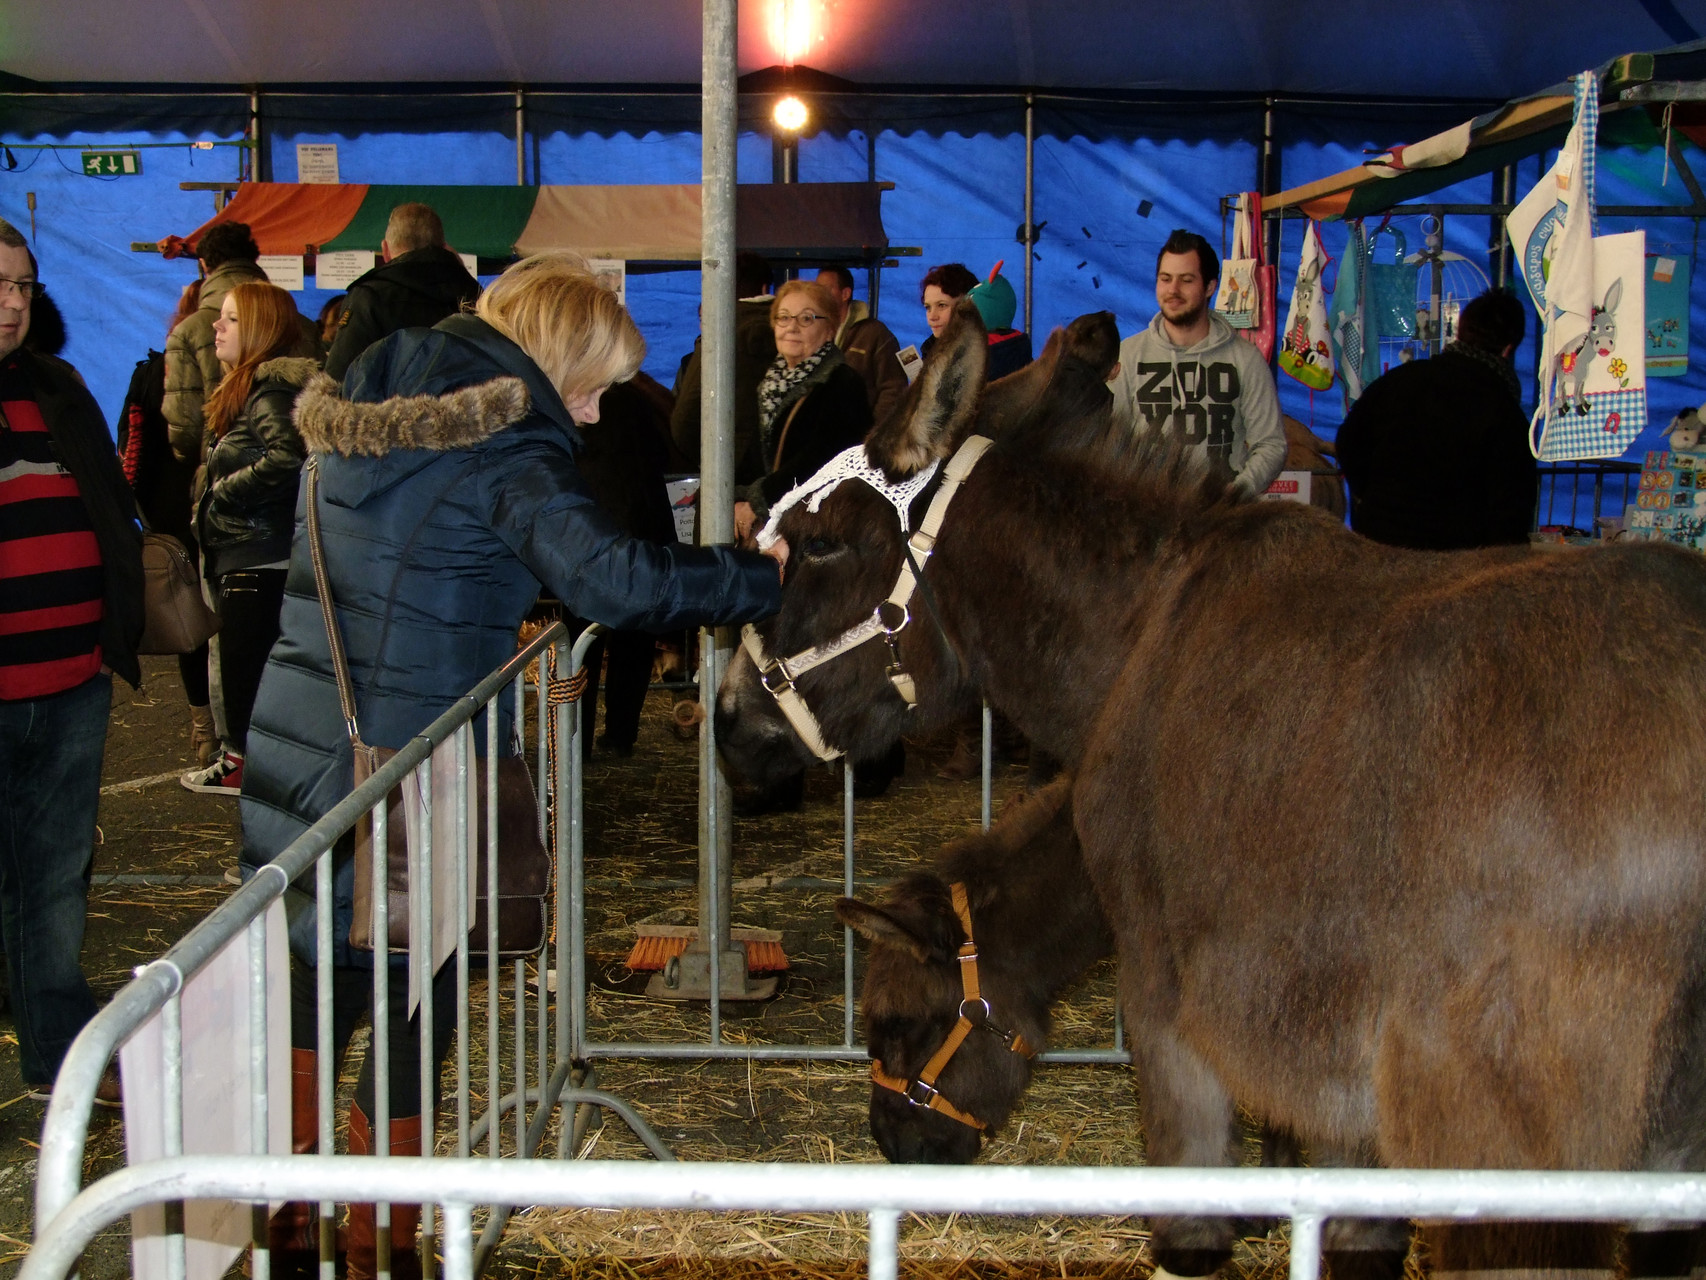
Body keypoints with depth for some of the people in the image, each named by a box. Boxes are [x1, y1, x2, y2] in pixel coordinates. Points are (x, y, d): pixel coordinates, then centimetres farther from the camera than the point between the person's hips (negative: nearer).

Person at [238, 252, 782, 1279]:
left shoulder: (364, 413, 11)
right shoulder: (507, 448, -14)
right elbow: (617, 581, -25)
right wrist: (764, 579, -15)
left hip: (298, 742, 8)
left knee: (330, 977, 22)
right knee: (417, 1010, 5)